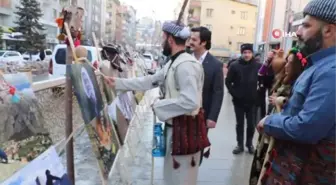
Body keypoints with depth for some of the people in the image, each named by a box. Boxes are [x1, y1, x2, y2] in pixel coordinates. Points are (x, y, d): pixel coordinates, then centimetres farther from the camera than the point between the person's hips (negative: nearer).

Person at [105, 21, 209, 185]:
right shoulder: (174, 63, 11)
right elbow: (150, 81, 16)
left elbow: (190, 102, -31)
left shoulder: (186, 65, -22)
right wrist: (118, 83, 16)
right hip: (175, 127, 10)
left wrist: (158, 105, -18)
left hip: (185, 129, -10)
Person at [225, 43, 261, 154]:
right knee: (239, 124, 10)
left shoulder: (258, 66, -2)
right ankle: (240, 145, 21)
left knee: (251, 124, 9)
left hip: (252, 101, 1)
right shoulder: (235, 66, -5)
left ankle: (249, 144, 27)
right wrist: (234, 93, -7)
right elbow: (228, 82, -2)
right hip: (239, 101, 0)